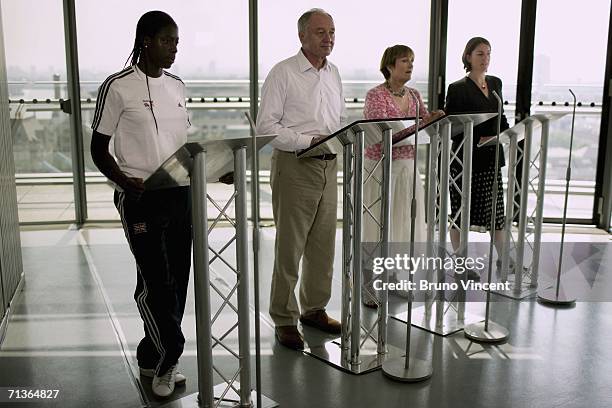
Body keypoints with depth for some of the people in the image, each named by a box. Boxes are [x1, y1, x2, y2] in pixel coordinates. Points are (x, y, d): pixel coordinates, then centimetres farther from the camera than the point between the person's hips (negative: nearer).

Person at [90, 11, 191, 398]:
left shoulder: (177, 85, 12)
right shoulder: (118, 87, -7)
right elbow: (99, 148, -5)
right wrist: (125, 182, -20)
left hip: (180, 193, 7)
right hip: (141, 197, -6)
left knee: (177, 280, 10)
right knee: (154, 282, -2)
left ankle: (154, 358, 27)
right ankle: (166, 358, 18)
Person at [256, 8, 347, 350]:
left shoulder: (333, 73, 15)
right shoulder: (283, 73, -6)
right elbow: (266, 126, -13)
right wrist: (309, 140, -20)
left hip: (329, 166, 7)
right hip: (295, 167, -6)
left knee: (323, 244, 12)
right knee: (290, 247, 0)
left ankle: (315, 309, 27)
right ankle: (284, 320, 11)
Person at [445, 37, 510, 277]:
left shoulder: (495, 83, 11)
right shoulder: (458, 89, -9)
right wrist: (477, 140, -20)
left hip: (491, 158, 6)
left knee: (496, 209, 12)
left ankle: (503, 257, 27)